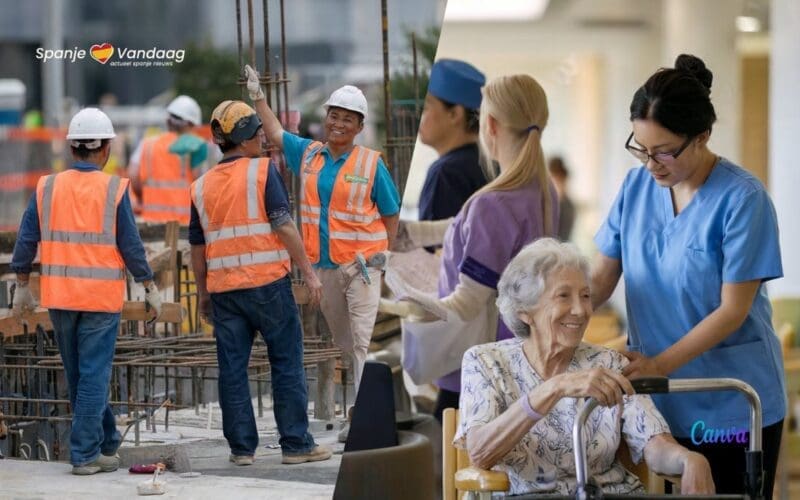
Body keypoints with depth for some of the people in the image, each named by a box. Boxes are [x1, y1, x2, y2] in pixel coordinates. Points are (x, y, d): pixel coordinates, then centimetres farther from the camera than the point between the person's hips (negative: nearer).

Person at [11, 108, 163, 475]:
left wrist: (22, 286, 14)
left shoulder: (47, 187, 2)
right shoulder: (113, 190, -7)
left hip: (59, 297, 4)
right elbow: (130, 245, -6)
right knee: (93, 375, -1)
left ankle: (106, 443, 27)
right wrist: (150, 289, 3)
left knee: (79, 375, 15)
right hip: (101, 297, -4)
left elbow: (26, 240, 4)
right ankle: (86, 454, -3)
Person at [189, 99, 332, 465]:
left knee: (232, 368, 7)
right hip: (268, 283, -4)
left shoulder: (201, 186, 11)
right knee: (287, 363, 3)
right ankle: (296, 444, 3)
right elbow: (284, 226, -11)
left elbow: (197, 247, 14)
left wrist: (203, 294, 23)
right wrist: (309, 272, -7)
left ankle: (242, 446, 8)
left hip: (223, 288, 4)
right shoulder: (262, 171, -4)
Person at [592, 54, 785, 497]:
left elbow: (732, 310, -16)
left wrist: (658, 365, -24)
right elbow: (601, 278, 5)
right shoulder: (637, 186, 2)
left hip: (732, 409, -4)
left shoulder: (742, 199, -14)